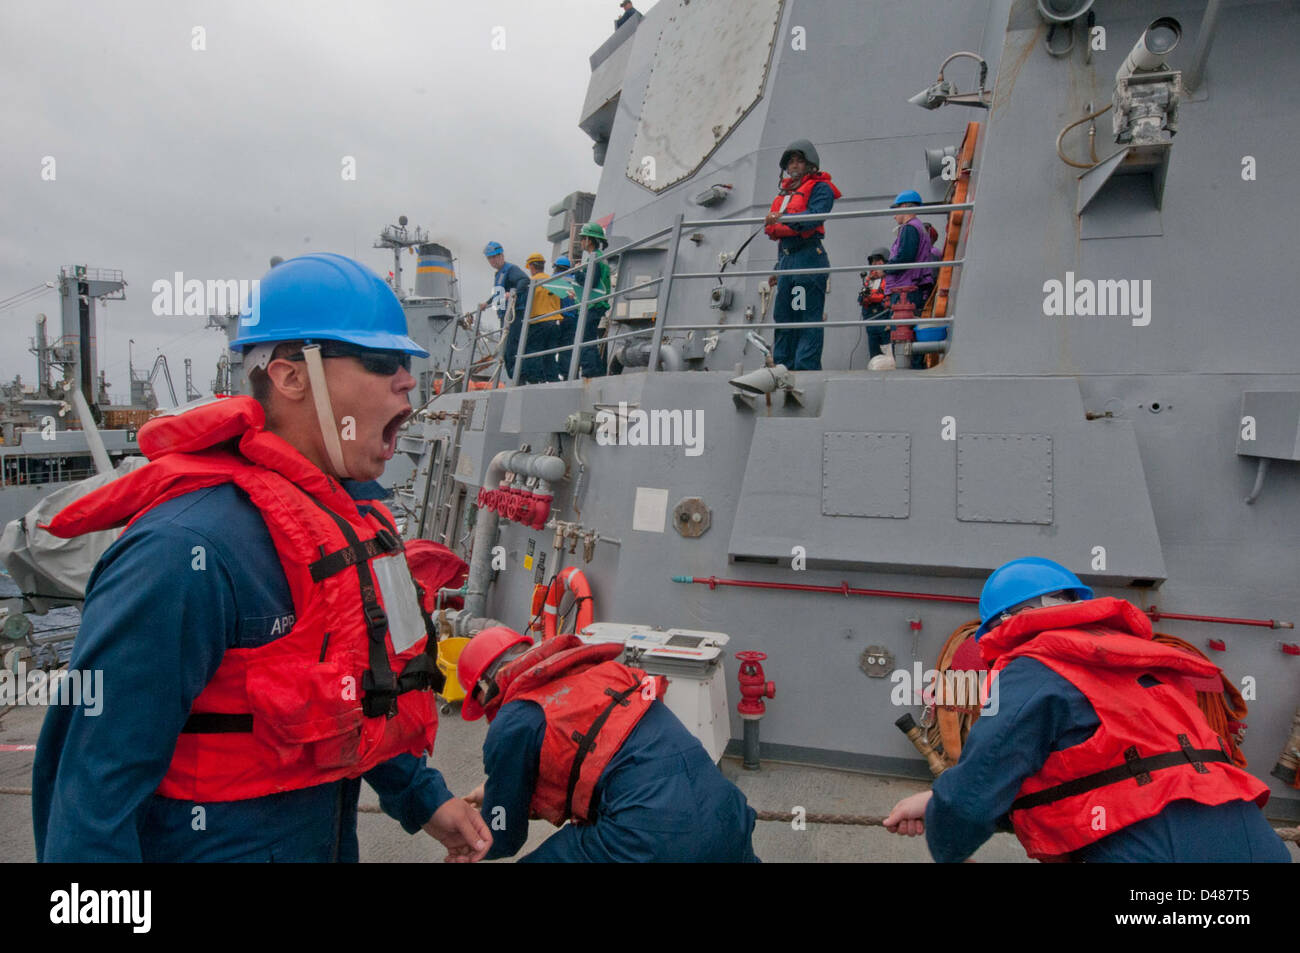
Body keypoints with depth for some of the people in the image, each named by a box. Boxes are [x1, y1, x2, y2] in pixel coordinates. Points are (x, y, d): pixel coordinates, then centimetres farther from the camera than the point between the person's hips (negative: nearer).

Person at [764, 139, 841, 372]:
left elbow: (814, 217, -18)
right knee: (783, 317, 8)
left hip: (809, 258, -8)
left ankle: (807, 368, -10)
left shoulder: (820, 188, 1)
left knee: (808, 319, -10)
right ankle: (782, 367, 13)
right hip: (787, 259, 8)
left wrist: (783, 218, -31)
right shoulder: (785, 192, 25)